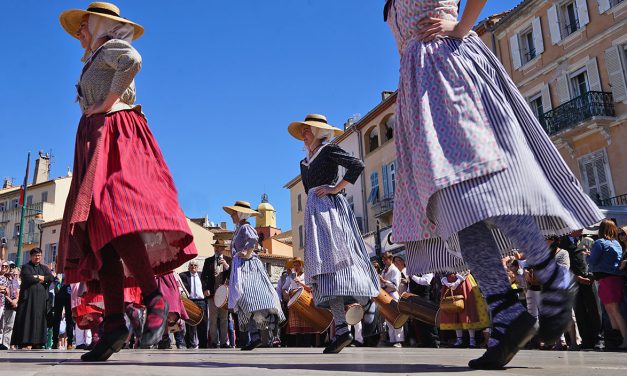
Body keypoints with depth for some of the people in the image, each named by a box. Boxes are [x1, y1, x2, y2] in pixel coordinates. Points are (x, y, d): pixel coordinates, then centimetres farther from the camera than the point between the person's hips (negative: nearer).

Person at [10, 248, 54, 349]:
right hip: (28, 297, -4)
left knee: (39, 319, 1)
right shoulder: (26, 267, 6)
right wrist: (42, 278, -3)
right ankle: (26, 342, -9)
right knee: (27, 319, -8)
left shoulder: (44, 268, 18)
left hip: (41, 298, 4)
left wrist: (38, 277, -6)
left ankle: (37, 342, 3)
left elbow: (51, 278, 1)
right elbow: (28, 278, -13)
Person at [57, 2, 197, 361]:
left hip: (115, 136, -9)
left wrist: (107, 103, -15)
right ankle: (115, 321, -12)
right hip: (96, 140, 9)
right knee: (97, 230, -5)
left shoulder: (110, 48, 5)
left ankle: (154, 297, -30)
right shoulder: (96, 61, 32)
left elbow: (133, 60, -19)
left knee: (109, 212, -28)